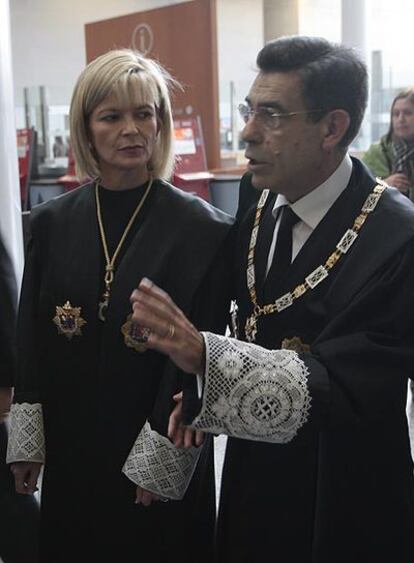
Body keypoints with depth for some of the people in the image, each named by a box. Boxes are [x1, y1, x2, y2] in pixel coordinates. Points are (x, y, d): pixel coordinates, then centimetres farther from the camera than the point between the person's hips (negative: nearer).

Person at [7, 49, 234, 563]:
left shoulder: (203, 229, -11)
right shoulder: (53, 222, 0)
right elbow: (31, 338, 4)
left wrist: (161, 457, -13)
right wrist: (26, 442, 2)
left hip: (158, 453, -3)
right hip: (69, 448, 4)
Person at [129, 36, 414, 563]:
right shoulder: (260, 213, -2)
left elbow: (340, 386, -28)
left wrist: (206, 355, -40)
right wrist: (201, 392, -11)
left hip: (340, 506, -6)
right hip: (254, 482, 6)